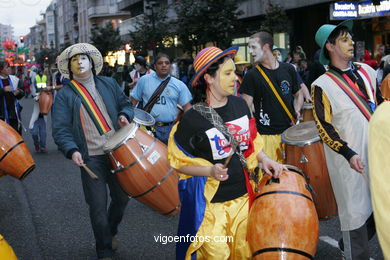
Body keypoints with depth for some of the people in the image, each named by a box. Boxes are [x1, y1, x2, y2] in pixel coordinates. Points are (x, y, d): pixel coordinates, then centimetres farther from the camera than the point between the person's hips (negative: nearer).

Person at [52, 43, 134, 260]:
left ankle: (112, 232, 43)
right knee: (98, 207, 1)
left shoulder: (109, 84, 9)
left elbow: (126, 103, 18)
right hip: (91, 158, -3)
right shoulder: (65, 94, -2)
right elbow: (60, 129, -7)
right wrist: (72, 150, -23)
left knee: (122, 197, 14)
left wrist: (125, 115, -5)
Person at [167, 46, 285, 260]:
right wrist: (210, 171, -23)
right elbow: (178, 162, -9)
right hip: (210, 203, -5)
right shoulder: (193, 118, -15)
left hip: (243, 196, 5)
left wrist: (265, 160, -2)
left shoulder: (240, 105, 1)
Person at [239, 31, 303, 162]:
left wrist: (296, 111, 2)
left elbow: (298, 94, 21)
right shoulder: (252, 75, -1)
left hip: (290, 131, 3)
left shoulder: (288, 69, 8)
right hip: (267, 135, -3)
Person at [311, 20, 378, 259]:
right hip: (349, 159, -6)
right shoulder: (322, 85, -10)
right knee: (355, 211, 1)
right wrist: (348, 154, -19)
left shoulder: (366, 71, 7)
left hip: (378, 151, 6)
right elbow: (324, 127, -12)